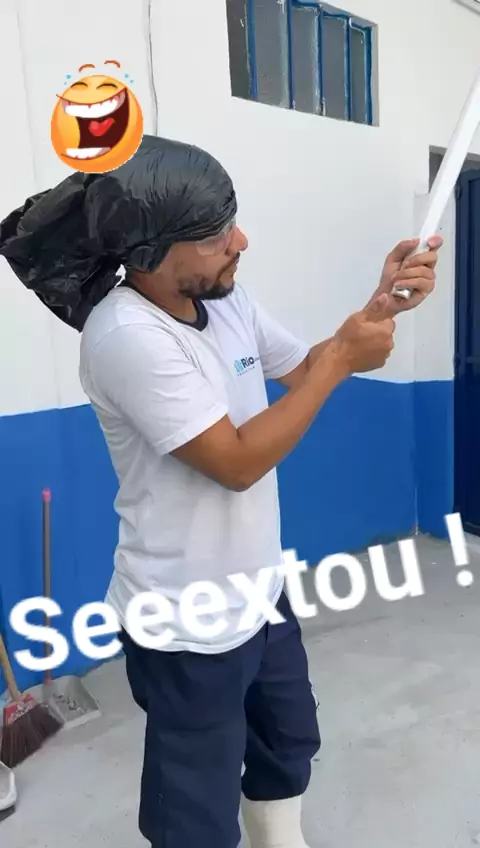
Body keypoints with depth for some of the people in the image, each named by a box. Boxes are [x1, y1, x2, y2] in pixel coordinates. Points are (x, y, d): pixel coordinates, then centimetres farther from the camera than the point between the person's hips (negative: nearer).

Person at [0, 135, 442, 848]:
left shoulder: (226, 299, -1)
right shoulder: (127, 334, -27)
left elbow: (303, 369, 11)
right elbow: (238, 462, -27)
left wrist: (380, 304, -5)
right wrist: (343, 357, -20)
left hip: (258, 592, 9)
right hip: (188, 623, -8)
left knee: (291, 742, 30)